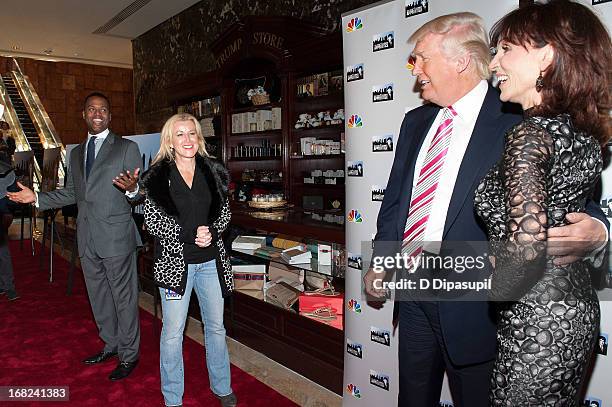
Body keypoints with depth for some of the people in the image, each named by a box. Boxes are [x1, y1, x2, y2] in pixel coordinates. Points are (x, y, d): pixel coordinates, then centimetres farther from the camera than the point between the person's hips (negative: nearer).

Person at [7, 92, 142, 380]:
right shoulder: (76, 153, 16)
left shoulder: (127, 148, -4)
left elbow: (138, 194, -8)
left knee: (124, 298, 3)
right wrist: (36, 197, 10)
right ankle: (111, 344, 36)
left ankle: (129, 355, 18)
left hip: (116, 237, -6)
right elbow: (71, 193, 21)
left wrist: (132, 189, -31)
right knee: (98, 296, 18)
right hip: (87, 238, 7)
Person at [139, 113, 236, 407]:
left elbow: (225, 211, 7)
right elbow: (151, 219, -6)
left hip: (211, 261, 3)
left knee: (216, 327, 15)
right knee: (173, 333, 5)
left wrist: (212, 231, -12)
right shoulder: (158, 176, -4)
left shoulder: (212, 171, 4)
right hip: (175, 260, -3)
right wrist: (190, 235, -17)